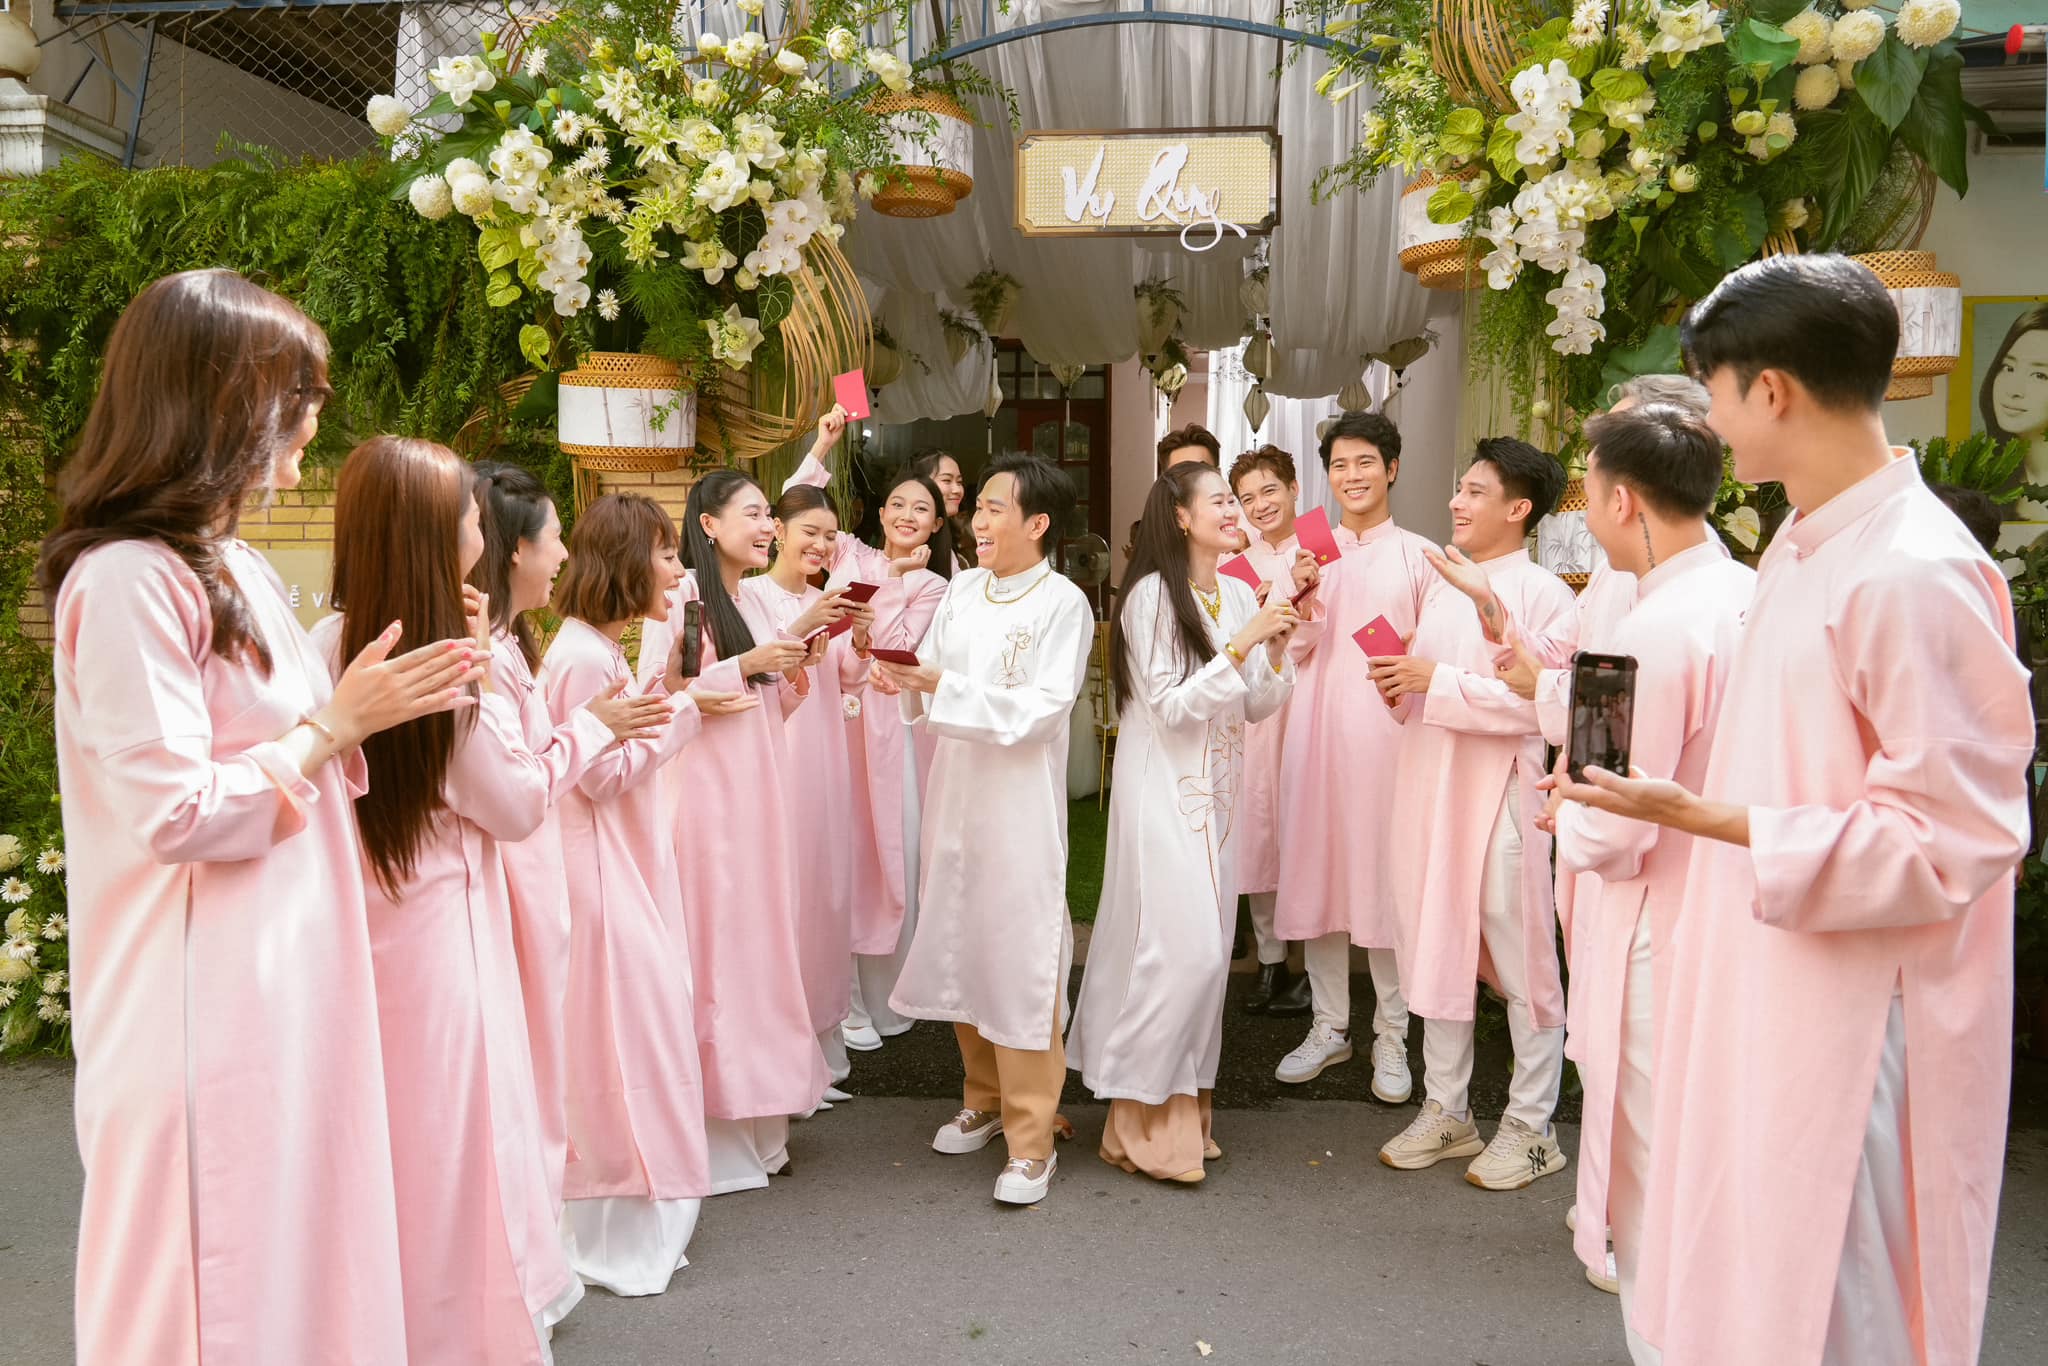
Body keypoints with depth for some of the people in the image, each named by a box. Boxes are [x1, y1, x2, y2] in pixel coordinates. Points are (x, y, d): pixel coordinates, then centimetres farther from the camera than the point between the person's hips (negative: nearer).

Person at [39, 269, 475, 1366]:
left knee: (300, 1239, 18)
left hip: (284, 984, 9)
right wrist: (340, 720, -13)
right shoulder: (126, 577, -16)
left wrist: (382, 700, 5)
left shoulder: (230, 566, 14)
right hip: (207, 999, -9)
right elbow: (177, 814, -21)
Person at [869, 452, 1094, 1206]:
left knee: (1021, 962, -1)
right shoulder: (963, 587, 7)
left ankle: (1030, 1141, 11)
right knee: (959, 950, 15)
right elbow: (930, 678, 9)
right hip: (953, 795, 6)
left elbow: (1039, 712, -18)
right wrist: (904, 682, -13)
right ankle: (984, 1099, 35)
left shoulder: (1064, 604, -10)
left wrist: (940, 684, -22)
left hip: (1020, 808, -6)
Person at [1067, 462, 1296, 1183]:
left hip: (1215, 792, 7)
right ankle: (1140, 1121, 5)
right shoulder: (1152, 594, -11)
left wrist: (1278, 644, -7)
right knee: (1178, 946, -9)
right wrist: (1243, 642, -20)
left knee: (1206, 946, 9)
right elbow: (1171, 704, -16)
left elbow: (1258, 706, 9)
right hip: (1163, 790, -7)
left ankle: (1182, 1107, 23)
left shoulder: (1239, 595, 8)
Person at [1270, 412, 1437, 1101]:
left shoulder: (1418, 555, 3)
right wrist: (1304, 604, -8)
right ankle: (1329, 1026, 23)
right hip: (1317, 727, 3)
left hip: (1388, 730, -3)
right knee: (1317, 870, 8)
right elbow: (1298, 651, 10)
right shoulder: (1310, 551, 11)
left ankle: (1390, 1037, 17)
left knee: (1388, 877, 1)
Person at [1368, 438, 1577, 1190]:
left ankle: (1531, 1126, 18)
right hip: (1430, 781, 7)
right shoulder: (1441, 578, 12)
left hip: (1500, 788, -7)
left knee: (1520, 958, 4)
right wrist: (1401, 681, -1)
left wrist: (1437, 682, -19)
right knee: (1436, 945, 13)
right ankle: (1446, 1110, 27)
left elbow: (1535, 703, -19)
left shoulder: (1543, 592, -9)